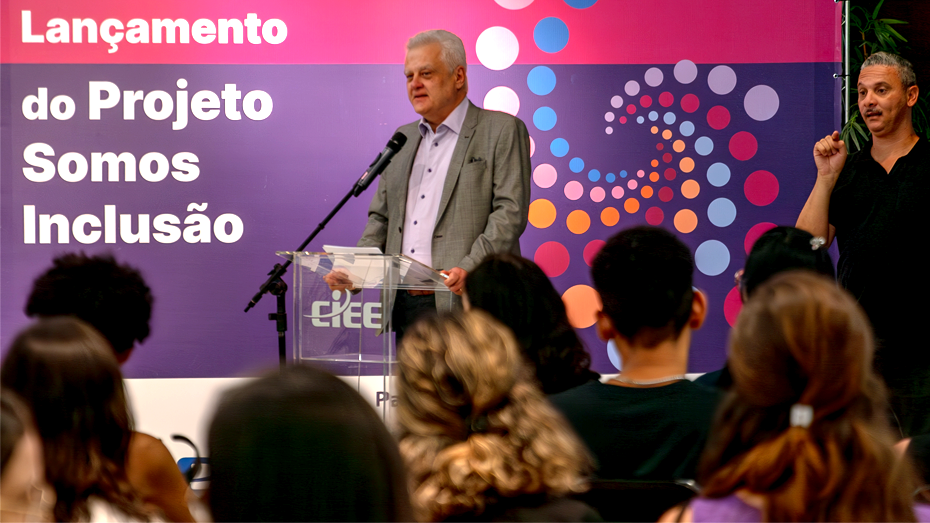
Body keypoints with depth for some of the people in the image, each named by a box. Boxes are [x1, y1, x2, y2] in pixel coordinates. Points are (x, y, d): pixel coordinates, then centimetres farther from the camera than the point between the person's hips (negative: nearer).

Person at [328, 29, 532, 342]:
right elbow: (381, 218, 23)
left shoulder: (502, 131, 1)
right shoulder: (403, 138, 21)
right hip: (405, 308, 6)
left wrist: (470, 268, -22)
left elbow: (511, 211, -8)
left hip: (464, 305, -6)